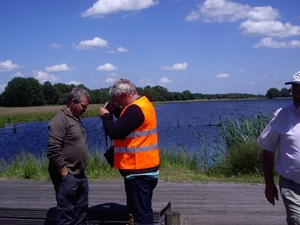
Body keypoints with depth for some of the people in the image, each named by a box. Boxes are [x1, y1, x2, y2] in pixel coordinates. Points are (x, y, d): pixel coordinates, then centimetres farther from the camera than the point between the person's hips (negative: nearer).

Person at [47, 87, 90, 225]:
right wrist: (64, 173, -20)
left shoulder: (75, 119, 14)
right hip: (67, 176, -10)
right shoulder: (60, 120, -16)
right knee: (66, 212, -4)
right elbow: (53, 150, -23)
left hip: (80, 175, 10)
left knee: (81, 209, 17)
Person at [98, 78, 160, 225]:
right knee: (144, 211, 18)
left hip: (138, 170, -10)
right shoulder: (143, 104, 12)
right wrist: (117, 111, 11)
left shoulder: (135, 109, -20)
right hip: (147, 168, 10)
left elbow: (114, 132, -23)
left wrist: (105, 115, -6)